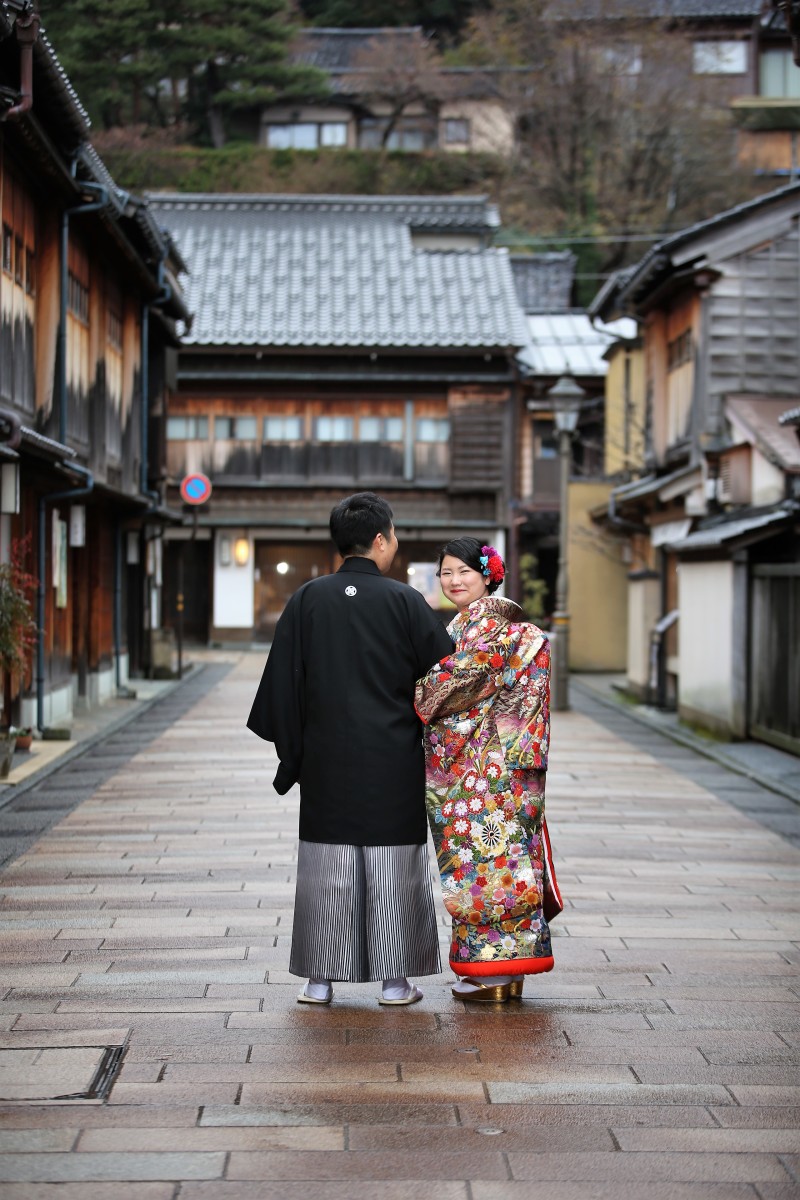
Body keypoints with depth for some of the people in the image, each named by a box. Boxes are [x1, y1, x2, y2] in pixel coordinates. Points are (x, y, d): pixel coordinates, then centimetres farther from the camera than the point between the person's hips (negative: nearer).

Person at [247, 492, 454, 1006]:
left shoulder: (307, 600, 0)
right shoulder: (406, 602, -7)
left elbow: (283, 682, 2)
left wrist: (292, 753, 10)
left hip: (328, 760, 2)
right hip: (394, 763, -2)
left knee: (327, 867, 8)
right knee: (394, 867, 6)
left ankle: (321, 980, 11)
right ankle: (395, 981, 10)